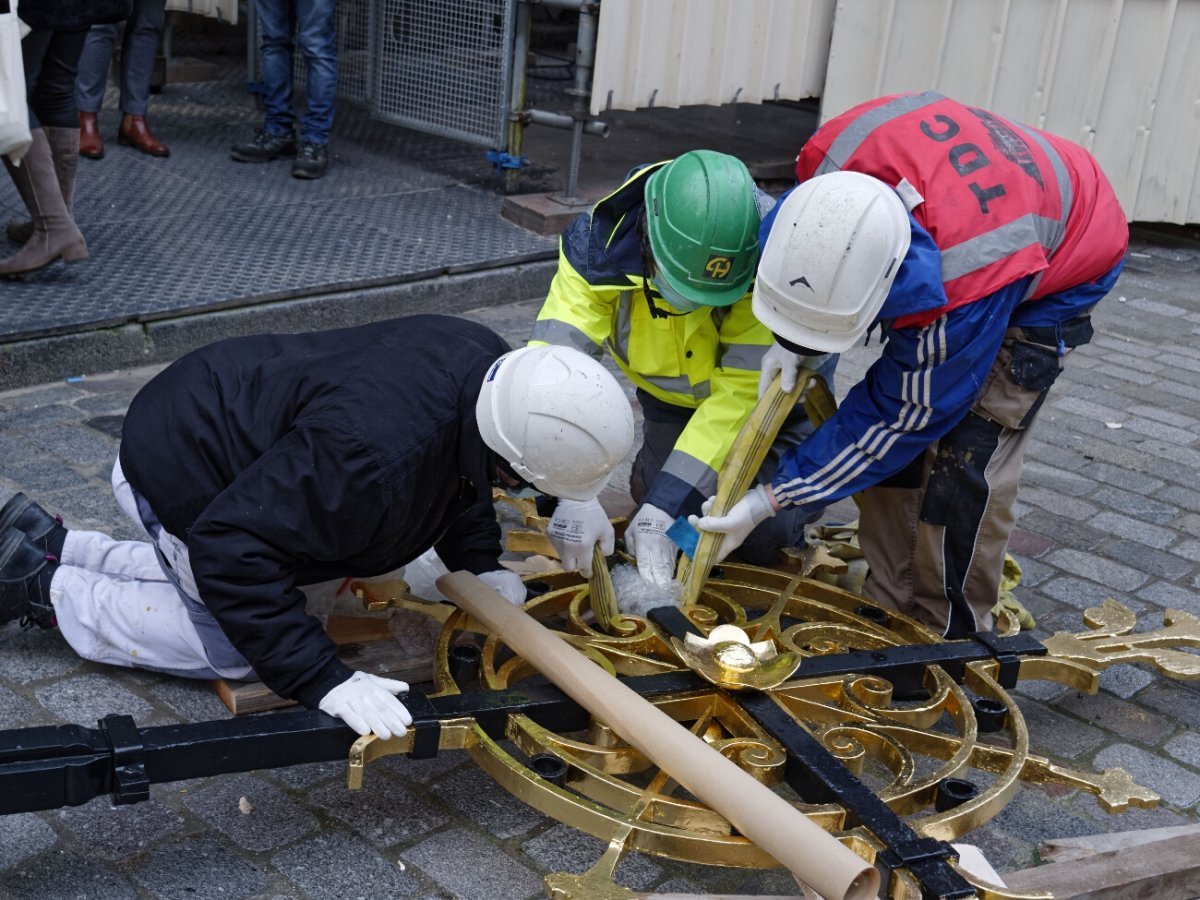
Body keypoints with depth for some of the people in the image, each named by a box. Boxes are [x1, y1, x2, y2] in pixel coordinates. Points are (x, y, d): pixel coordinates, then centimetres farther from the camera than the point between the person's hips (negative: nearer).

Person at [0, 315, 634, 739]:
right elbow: (232, 546, -37)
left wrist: (480, 562, -4)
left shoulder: (485, 361, -17)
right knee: (231, 647, 4)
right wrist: (323, 680, -36)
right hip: (174, 468, -8)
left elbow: (454, 466, 6)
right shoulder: (373, 456, -44)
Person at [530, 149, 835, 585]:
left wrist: (667, 504, -40)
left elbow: (743, 389, -35)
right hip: (673, 394, 2)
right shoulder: (598, 244, -32)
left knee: (762, 538, -12)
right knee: (669, 529, -8)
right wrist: (570, 495, -50)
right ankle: (651, 465, 24)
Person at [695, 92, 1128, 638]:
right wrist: (793, 337, -19)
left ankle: (949, 636, 1)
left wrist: (769, 501, -25)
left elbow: (902, 416, -29)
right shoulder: (829, 160, -32)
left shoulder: (964, 295, -45)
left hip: (1056, 276, -6)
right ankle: (888, 607, 14)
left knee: (964, 461, -15)